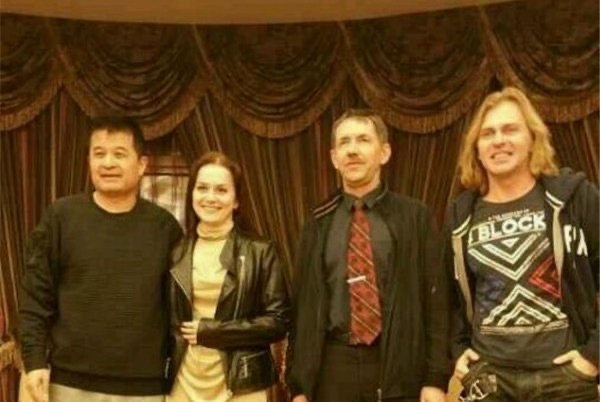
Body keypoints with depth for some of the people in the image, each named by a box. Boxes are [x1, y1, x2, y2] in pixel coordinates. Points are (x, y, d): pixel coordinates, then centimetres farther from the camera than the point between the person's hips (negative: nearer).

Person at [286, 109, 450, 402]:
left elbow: (435, 300, -1)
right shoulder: (318, 226, 7)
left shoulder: (415, 218, 2)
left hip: (399, 367, -2)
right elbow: (303, 304, 7)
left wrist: (436, 378, -7)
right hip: (334, 367, 2)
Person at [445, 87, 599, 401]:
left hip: (564, 375, -2)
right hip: (487, 376, 3)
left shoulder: (574, 196, -3)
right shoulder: (460, 216, 6)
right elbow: (449, 292, 18)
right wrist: (458, 349, 8)